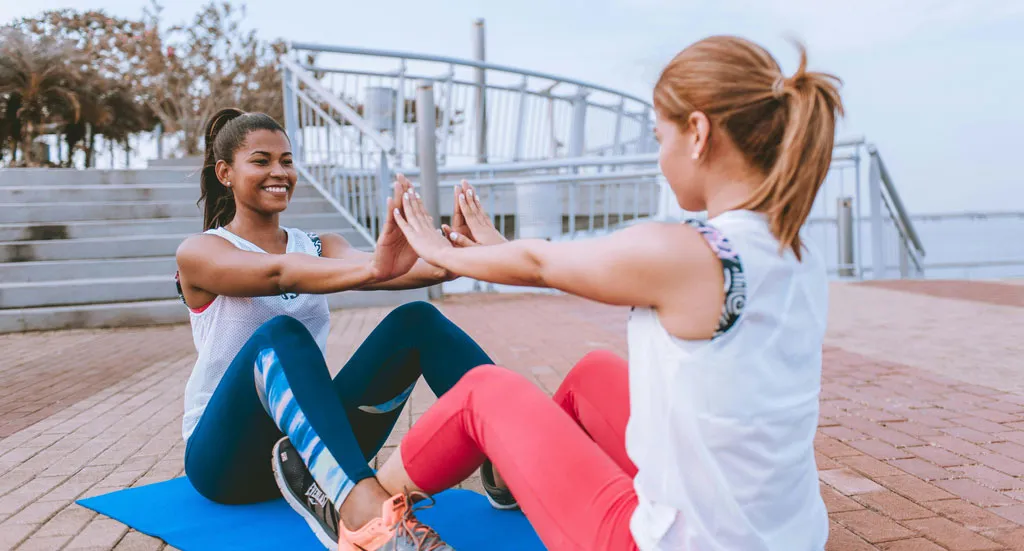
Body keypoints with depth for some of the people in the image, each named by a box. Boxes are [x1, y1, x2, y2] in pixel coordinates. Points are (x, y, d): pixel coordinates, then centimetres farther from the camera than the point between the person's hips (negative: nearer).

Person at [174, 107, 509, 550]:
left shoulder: (319, 247, 9)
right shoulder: (199, 253, -4)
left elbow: (358, 265, -16)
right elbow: (279, 273, -27)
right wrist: (372, 267, -47)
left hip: (314, 445, 4)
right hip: (225, 456, -4)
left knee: (416, 321, -16)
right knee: (280, 334, -34)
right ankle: (367, 513, -55)